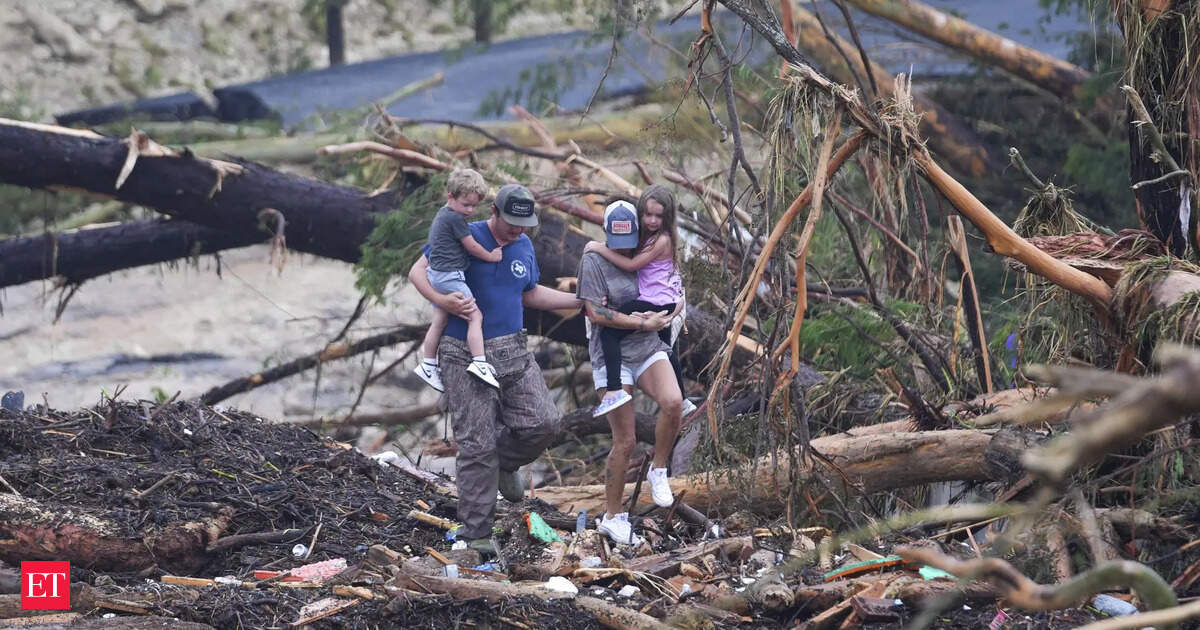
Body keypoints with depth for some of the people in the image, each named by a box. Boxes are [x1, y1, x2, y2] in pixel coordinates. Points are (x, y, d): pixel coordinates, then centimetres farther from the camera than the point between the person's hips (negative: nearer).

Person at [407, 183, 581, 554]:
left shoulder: (524, 246, 10)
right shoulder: (465, 237, -8)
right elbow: (418, 271, -6)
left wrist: (582, 301, 19)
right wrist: (444, 301, -23)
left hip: (512, 352, 5)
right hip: (465, 356, -5)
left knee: (543, 422, -9)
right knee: (477, 443, -6)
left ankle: (504, 464, 24)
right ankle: (476, 533, 3)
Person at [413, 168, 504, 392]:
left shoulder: (442, 215, 16)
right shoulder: (455, 218, -15)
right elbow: (471, 246, -10)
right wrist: (491, 256, 3)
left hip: (436, 275, 10)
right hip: (450, 276, -10)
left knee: (440, 321, 15)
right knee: (475, 316, -8)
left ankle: (428, 365, 21)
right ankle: (479, 363, -13)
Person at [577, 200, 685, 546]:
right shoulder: (594, 261, -6)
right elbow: (595, 313, -12)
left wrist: (664, 315, 2)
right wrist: (642, 323, -12)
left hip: (649, 350, 4)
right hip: (612, 356, -4)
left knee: (673, 403, -27)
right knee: (624, 441, -3)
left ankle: (658, 472, -4)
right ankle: (612, 516, 12)